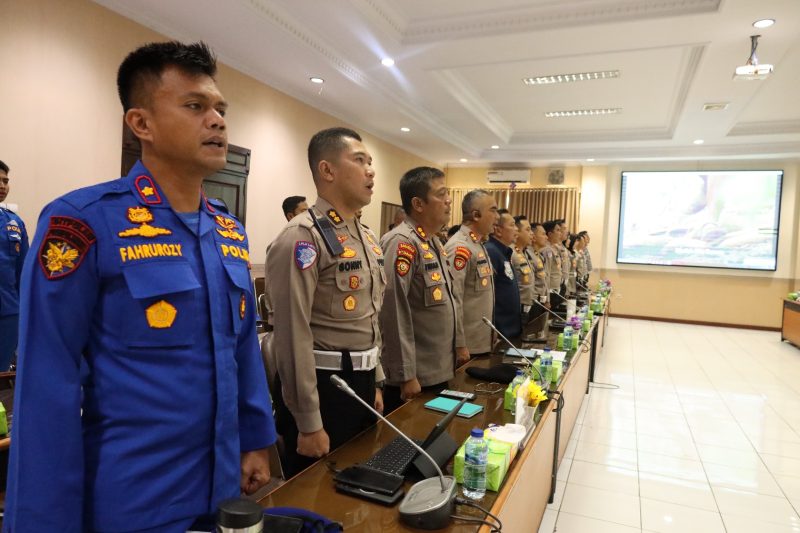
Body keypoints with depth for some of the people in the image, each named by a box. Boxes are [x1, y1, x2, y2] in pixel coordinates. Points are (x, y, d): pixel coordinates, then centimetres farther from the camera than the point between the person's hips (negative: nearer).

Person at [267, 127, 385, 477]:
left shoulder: (367, 238, 9)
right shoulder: (303, 237, -19)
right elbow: (293, 333, -22)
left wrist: (375, 382, 17)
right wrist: (309, 424, -19)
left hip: (362, 383, 8)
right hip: (321, 387, -8)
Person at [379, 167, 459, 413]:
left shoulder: (434, 242, 10)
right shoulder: (402, 243, -19)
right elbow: (394, 313, -23)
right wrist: (406, 375, -21)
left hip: (438, 372, 9)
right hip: (415, 376, -9)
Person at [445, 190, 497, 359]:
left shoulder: (478, 244, 12)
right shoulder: (459, 247, -19)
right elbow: (453, 299, -23)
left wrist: (491, 334, 19)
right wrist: (459, 344, -21)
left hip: (481, 341, 9)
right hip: (467, 344, -9)